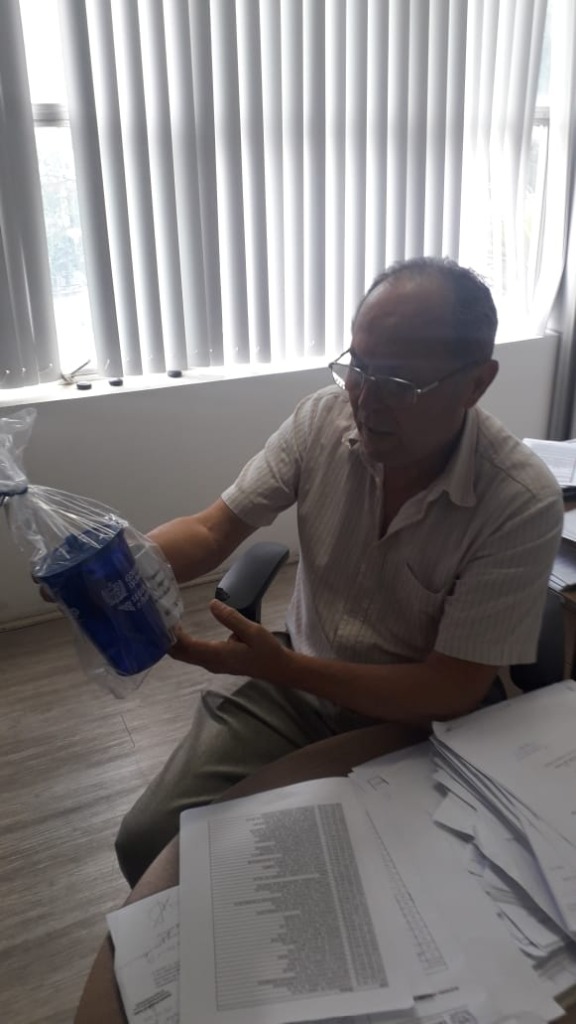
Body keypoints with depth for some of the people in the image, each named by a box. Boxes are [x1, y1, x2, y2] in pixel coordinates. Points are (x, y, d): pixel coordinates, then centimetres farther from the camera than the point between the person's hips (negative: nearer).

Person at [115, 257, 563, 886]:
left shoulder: (523, 505, -23)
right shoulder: (324, 418, -13)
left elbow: (453, 691, -20)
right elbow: (211, 531, -6)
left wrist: (280, 668, -29)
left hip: (412, 721, -2)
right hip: (293, 679, 3)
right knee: (147, 844, -5)